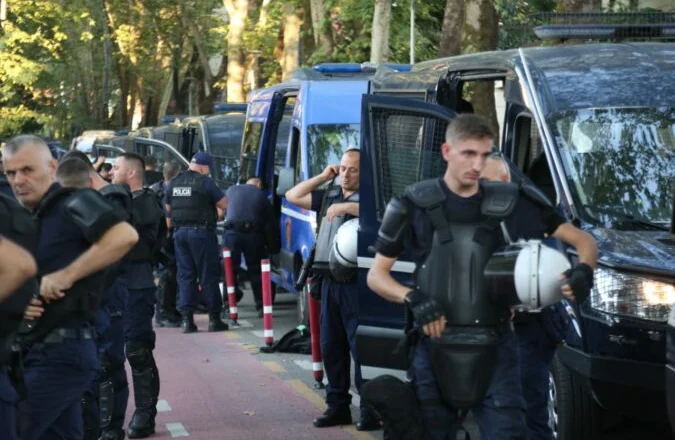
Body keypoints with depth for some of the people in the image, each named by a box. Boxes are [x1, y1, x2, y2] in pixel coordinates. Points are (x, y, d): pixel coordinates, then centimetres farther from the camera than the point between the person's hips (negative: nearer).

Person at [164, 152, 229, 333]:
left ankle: (186, 318, 2)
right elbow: (224, 203, -8)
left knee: (185, 275, 8)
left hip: (180, 232, 5)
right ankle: (214, 319, 4)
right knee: (209, 276, 2)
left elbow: (168, 208, 17)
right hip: (201, 231, -5)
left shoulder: (174, 184, 9)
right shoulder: (205, 182, -11)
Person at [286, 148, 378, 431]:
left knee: (359, 347, -8)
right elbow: (292, 196, 19)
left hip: (355, 284, -7)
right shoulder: (328, 198, 16)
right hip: (330, 282, 7)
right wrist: (323, 177, 10)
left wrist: (344, 207, -24)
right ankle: (338, 406, 20)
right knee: (331, 347, 11)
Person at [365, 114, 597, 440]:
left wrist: (584, 271, -14)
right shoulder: (415, 206, 2)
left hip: (494, 351, 0)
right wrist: (413, 299, -13)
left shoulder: (510, 205, 5)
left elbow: (582, 240, 8)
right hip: (435, 349, 0)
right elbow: (376, 275, 7)